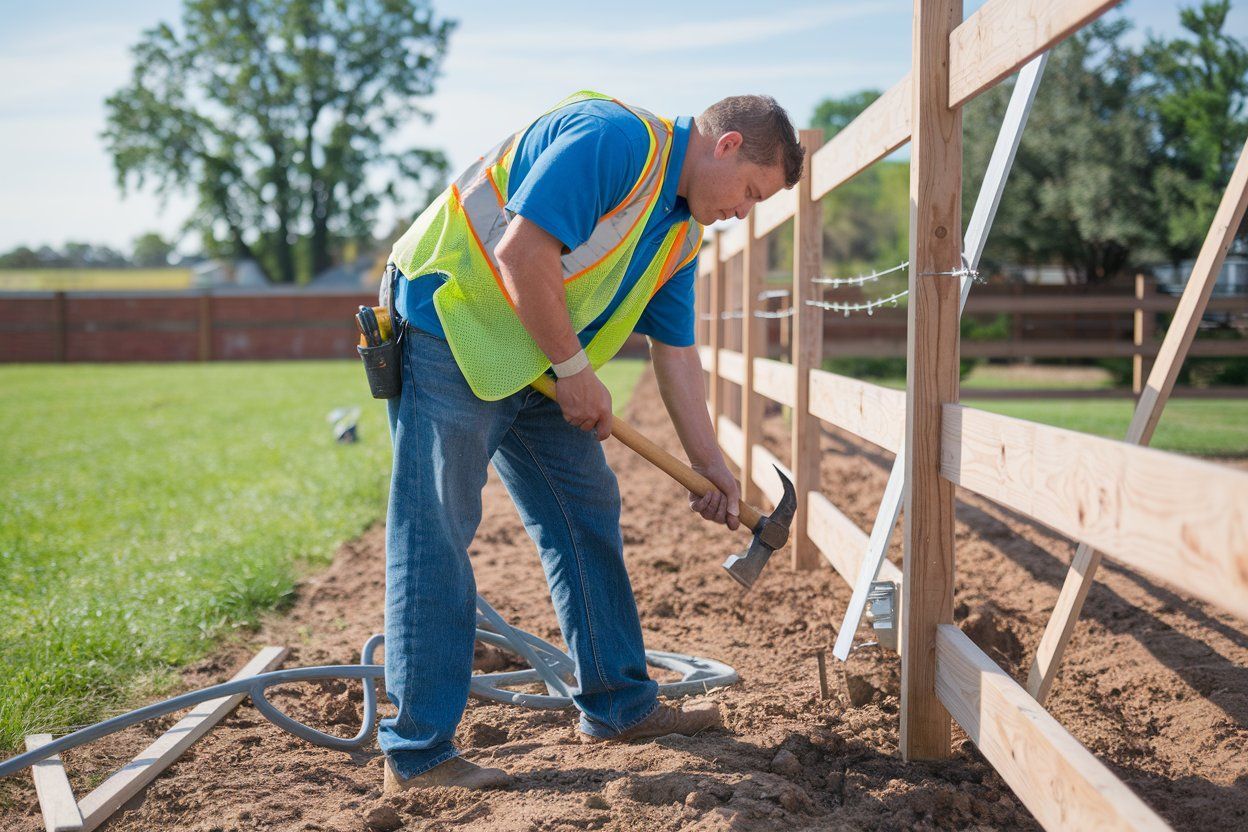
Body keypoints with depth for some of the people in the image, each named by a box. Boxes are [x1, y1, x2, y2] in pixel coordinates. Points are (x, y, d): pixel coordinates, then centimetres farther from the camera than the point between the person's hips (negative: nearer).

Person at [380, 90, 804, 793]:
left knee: (587, 513, 11)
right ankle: (417, 753, -1)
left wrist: (709, 462, 13)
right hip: (451, 331, -10)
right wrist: (577, 371, -18)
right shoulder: (615, 137, -19)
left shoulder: (682, 232, 12)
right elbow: (523, 253, -27)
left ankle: (619, 704, 22)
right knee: (435, 534, -7)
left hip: (541, 367, 10)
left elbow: (676, 349, 15)